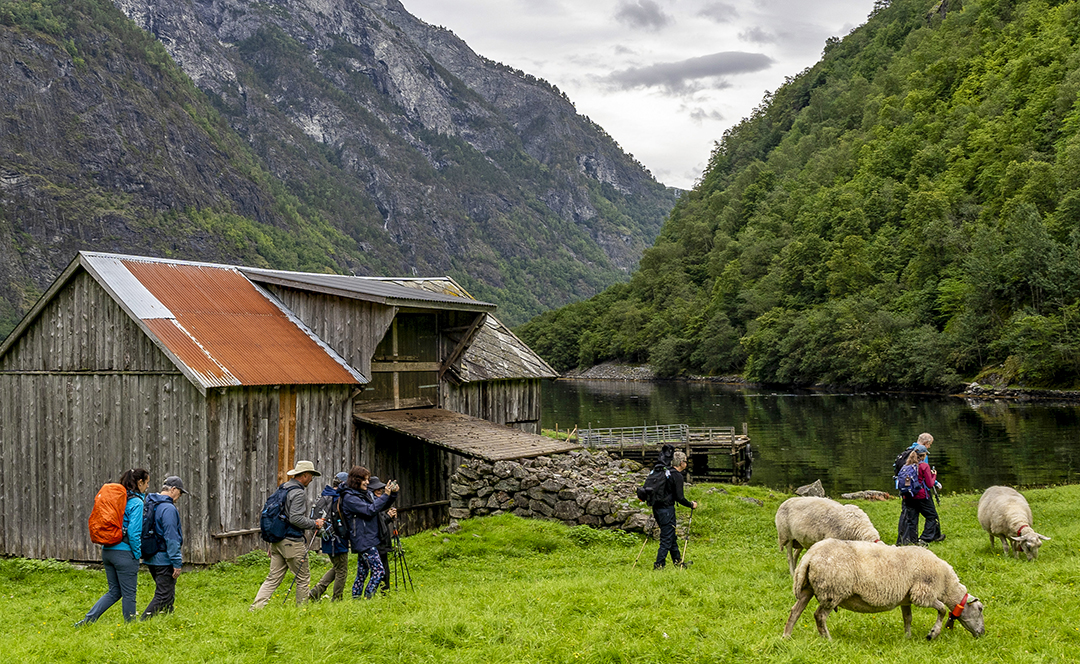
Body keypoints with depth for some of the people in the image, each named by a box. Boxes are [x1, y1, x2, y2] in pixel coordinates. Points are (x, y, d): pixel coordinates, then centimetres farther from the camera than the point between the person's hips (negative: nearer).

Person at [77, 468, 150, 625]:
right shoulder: (136, 502, -12)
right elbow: (134, 532, -18)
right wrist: (137, 554, -7)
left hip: (108, 551, 8)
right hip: (124, 553, -8)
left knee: (114, 591, 16)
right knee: (129, 594, 4)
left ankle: (87, 620, 8)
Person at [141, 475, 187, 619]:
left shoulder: (149, 504, 12)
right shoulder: (168, 508, -17)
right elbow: (171, 538, -20)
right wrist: (177, 563, -17)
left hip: (151, 558, 10)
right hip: (164, 560, -10)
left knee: (168, 594, 19)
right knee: (163, 596, -6)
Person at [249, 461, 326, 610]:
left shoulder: (281, 489, 14)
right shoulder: (297, 493, -15)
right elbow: (295, 518, -24)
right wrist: (314, 523, -10)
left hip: (277, 540, 9)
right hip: (292, 542, -9)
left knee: (273, 578, 8)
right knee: (302, 577, 5)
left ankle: (256, 607, -1)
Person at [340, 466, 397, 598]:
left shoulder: (364, 494, 14)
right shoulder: (349, 497, -13)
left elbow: (381, 507, 18)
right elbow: (370, 510, -21)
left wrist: (393, 494, 2)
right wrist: (386, 495, -19)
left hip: (369, 540, 9)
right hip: (363, 541, -9)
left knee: (362, 573, 12)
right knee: (379, 571, -12)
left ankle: (356, 599, 16)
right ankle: (367, 598, -9)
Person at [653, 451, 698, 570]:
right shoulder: (677, 476, -12)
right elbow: (679, 497, -16)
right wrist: (691, 505, 0)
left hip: (657, 507, 9)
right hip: (667, 509, -9)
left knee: (671, 535, 19)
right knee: (667, 538, -3)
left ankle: (677, 561, 29)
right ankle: (659, 565, -4)